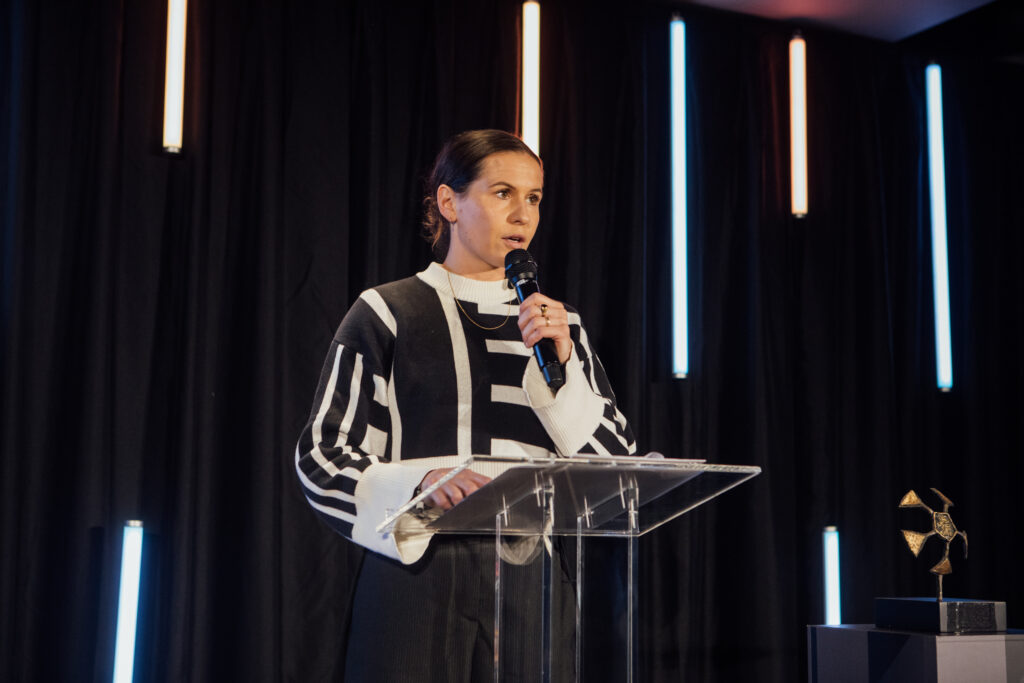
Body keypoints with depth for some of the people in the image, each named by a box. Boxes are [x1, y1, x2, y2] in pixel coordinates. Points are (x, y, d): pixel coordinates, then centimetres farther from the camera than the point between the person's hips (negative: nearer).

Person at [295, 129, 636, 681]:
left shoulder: (557, 323, 12)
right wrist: (418, 483, -21)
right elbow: (322, 455, -4)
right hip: (418, 573, -3)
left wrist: (562, 364, -8)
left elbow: (617, 463, 6)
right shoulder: (387, 314, 1)